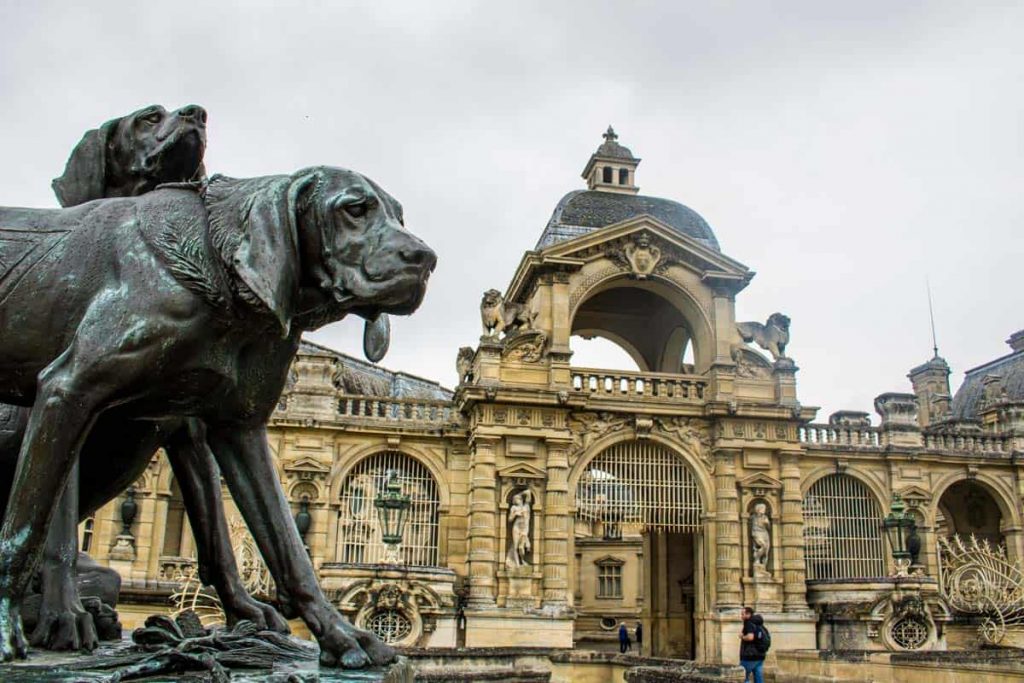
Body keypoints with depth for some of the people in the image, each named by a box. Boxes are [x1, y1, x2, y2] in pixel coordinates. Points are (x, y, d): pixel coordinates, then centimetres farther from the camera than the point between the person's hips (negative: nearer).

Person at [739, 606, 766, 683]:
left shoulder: (749, 623, -12)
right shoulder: (759, 624, 14)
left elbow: (750, 637, -26)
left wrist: (742, 637, -7)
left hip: (749, 656, -8)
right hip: (760, 656, 8)